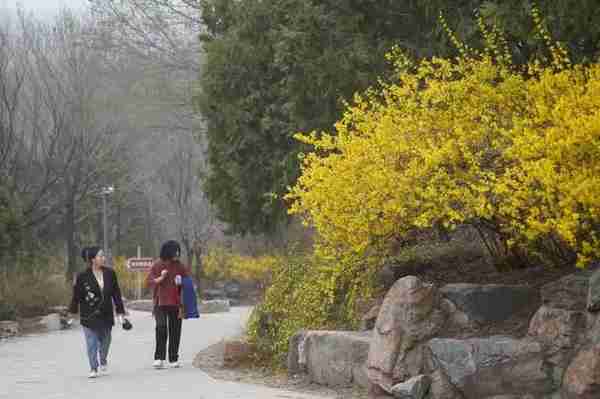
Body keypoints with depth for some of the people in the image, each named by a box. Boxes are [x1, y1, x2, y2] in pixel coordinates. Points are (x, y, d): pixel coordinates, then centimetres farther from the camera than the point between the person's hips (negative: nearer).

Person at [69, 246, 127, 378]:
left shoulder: (110, 273, 1)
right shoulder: (82, 276, -10)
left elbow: (116, 293, 6)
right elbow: (76, 296, -5)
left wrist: (121, 312, 6)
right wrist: (72, 312, -4)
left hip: (106, 314, 4)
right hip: (89, 316, -4)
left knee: (105, 341, 14)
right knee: (92, 343, -4)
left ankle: (103, 362, 41)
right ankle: (93, 369, 5)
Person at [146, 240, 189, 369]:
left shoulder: (180, 266, 7)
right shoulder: (158, 265, 0)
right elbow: (149, 281, 1)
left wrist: (181, 283, -5)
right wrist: (161, 278, -14)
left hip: (176, 304, 3)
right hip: (161, 303, -3)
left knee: (175, 331, 5)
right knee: (161, 327, -18)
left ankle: (173, 359, 15)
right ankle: (159, 358, -16)